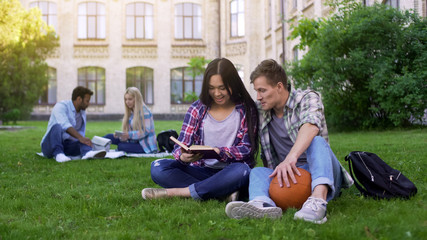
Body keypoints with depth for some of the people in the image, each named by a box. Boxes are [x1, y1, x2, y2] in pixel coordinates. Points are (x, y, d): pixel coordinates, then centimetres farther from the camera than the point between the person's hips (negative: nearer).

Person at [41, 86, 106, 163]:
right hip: (50, 146, -6)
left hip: (67, 147, 6)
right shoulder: (61, 106, -11)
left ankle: (88, 153, -53)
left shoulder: (82, 113, 13)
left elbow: (81, 134, 19)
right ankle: (58, 154, -47)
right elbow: (64, 125, -28)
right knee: (57, 126, -34)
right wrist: (80, 137, -39)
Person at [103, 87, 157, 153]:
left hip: (146, 146, -8)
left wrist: (129, 135, -29)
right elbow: (128, 132, 12)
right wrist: (120, 135, -9)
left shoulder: (144, 112, -11)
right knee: (110, 137, -6)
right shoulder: (131, 113, 12)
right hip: (135, 142, 8)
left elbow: (145, 131, -19)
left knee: (121, 146, -29)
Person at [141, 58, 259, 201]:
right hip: (202, 171, 3)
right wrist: (183, 157, -24)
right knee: (158, 167, -21)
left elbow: (247, 149, -6)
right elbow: (181, 145, 1)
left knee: (241, 170, -39)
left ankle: (172, 192, -28)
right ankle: (223, 193, -31)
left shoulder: (246, 109, 2)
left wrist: (220, 152, -24)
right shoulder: (197, 109, 7)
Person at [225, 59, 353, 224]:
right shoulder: (261, 113, 13)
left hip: (322, 174, -3)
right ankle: (262, 205, -57)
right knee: (257, 172, -22)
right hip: (286, 177, 4)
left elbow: (310, 126, -27)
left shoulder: (308, 98, -3)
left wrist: (291, 158, -43)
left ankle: (318, 199, -56)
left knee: (317, 142, -30)